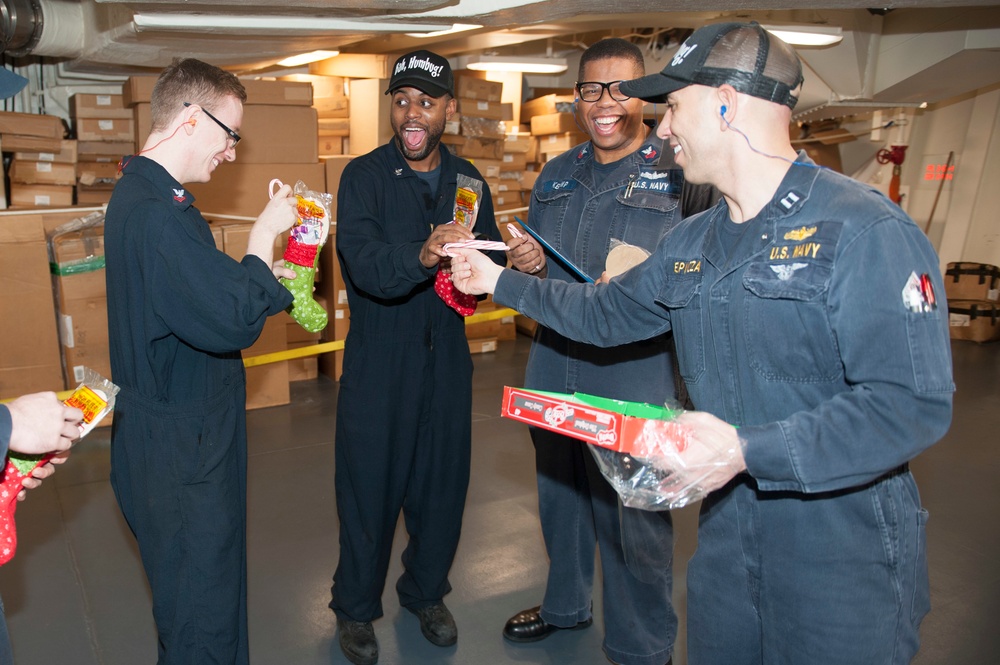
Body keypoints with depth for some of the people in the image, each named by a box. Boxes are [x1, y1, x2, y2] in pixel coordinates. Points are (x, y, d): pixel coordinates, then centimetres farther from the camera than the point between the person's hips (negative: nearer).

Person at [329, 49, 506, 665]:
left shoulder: (468, 179, 5)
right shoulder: (364, 176, -9)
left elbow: (492, 259, 6)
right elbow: (364, 265, -25)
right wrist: (422, 255, -44)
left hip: (446, 357, 4)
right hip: (379, 360, -4)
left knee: (443, 481, 14)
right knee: (370, 484, 7)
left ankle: (426, 592, 39)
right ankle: (356, 609, 30)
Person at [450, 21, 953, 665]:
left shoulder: (866, 230, -18)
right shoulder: (693, 243, 7)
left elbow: (915, 403, -23)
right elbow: (606, 312, 19)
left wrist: (748, 449, -29)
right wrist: (499, 280, 18)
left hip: (843, 558, -6)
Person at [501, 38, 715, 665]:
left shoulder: (683, 172, -8)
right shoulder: (557, 174, 11)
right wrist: (526, 267, -4)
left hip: (634, 370, -6)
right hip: (554, 361, 6)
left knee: (634, 513, 5)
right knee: (559, 494, 21)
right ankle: (565, 604, 46)